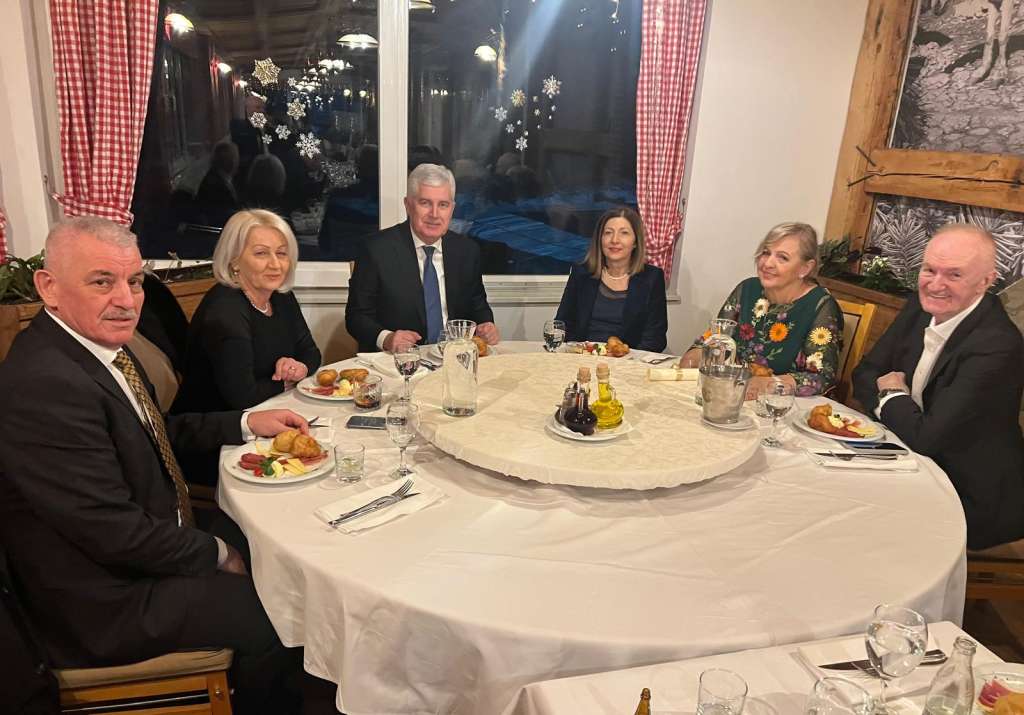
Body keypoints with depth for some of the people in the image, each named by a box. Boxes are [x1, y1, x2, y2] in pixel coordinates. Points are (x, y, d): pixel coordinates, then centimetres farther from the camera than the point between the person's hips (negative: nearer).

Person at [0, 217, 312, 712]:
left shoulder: (97, 342, -1)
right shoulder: (45, 385, -30)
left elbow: (153, 432, 13)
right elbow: (117, 534, -27)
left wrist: (246, 423, 3)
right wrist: (216, 554, -12)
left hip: (145, 542, 9)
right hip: (105, 604, -9)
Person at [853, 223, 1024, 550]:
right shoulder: (921, 307, -3)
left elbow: (926, 437, -28)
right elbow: (865, 374, 3)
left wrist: (891, 394, -9)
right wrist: (898, 404, -17)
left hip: (973, 499, -6)